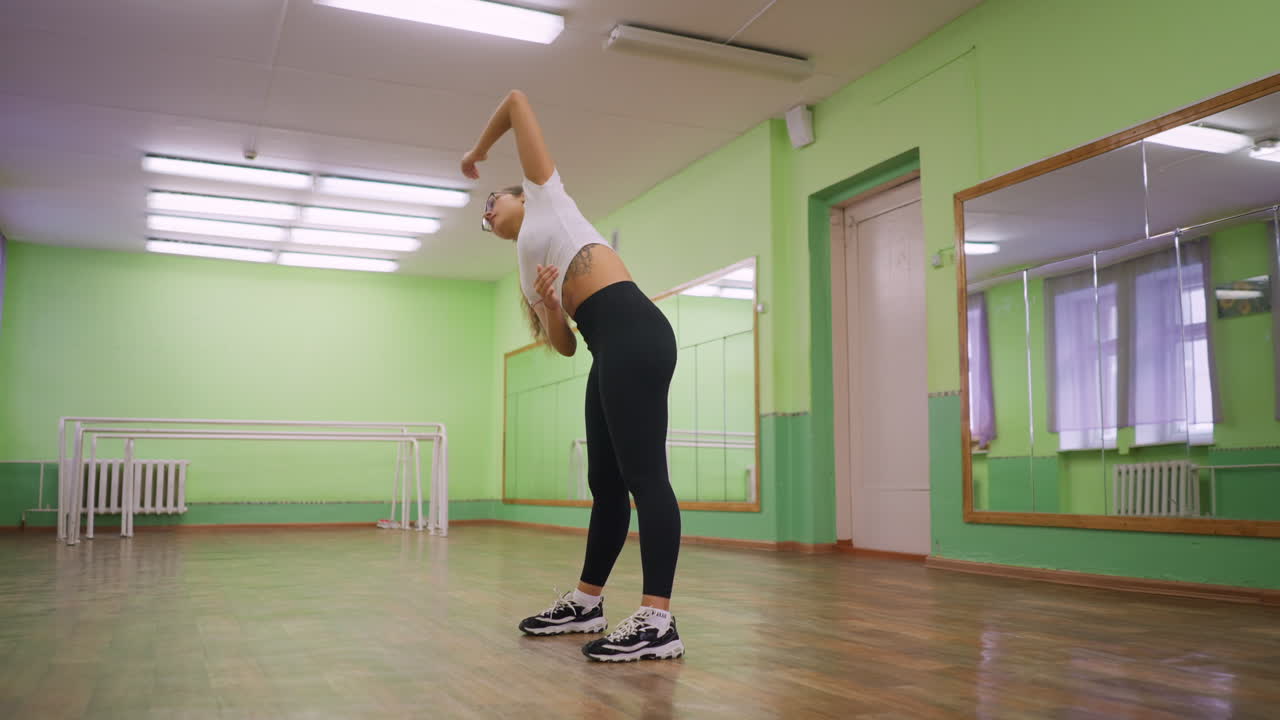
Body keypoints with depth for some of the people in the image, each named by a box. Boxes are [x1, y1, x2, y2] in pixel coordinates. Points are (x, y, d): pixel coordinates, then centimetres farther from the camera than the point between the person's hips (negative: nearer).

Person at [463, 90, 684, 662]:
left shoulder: (545, 196, 18)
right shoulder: (530, 269, 31)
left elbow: (517, 101, 21)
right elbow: (564, 345, 20)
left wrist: (477, 151, 35)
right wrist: (548, 304, 3)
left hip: (632, 331, -9)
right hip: (610, 349, 9)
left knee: (643, 475, -14)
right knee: (606, 482, 13)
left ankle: (658, 622, -16)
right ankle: (586, 603, 23)